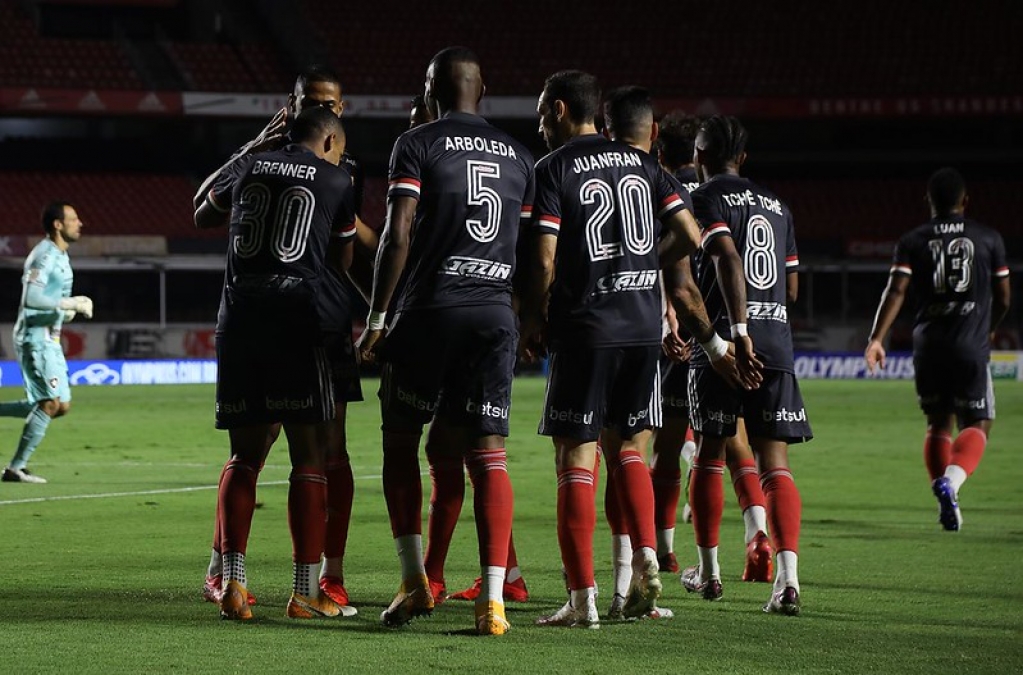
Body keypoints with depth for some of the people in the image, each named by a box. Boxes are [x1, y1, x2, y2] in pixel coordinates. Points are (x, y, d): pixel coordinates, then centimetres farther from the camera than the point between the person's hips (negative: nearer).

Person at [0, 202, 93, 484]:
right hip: (35, 339, -10)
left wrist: (68, 309, 7)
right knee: (51, 403, -11)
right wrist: (71, 304, -23)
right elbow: (31, 297, -26)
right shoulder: (45, 255, -15)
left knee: (61, 405, 7)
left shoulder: (60, 256, 16)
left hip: (49, 341, 10)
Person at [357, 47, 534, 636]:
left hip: (430, 310, -3)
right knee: (488, 454, 0)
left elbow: (398, 235, -9)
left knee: (400, 439, 13)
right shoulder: (518, 156, 13)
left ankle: (415, 581, 6)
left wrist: (378, 316, -4)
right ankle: (493, 599, -10)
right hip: (496, 313, 3)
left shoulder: (417, 145, 0)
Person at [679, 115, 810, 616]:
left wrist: (738, 327, -20)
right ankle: (788, 579, -16)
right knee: (774, 464, -1)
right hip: (777, 338, 4)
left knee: (709, 455, 11)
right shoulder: (776, 205, 19)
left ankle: (708, 571, 21)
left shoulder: (706, 198, 0)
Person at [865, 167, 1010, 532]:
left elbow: (896, 290, -9)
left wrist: (876, 338, -14)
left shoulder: (912, 241, 5)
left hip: (929, 344, 2)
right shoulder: (988, 238, 6)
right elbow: (1003, 299, 11)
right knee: (976, 425, 5)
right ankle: (951, 480, -23)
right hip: (971, 346, -2)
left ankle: (944, 500, 2)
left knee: (938, 423, 16)